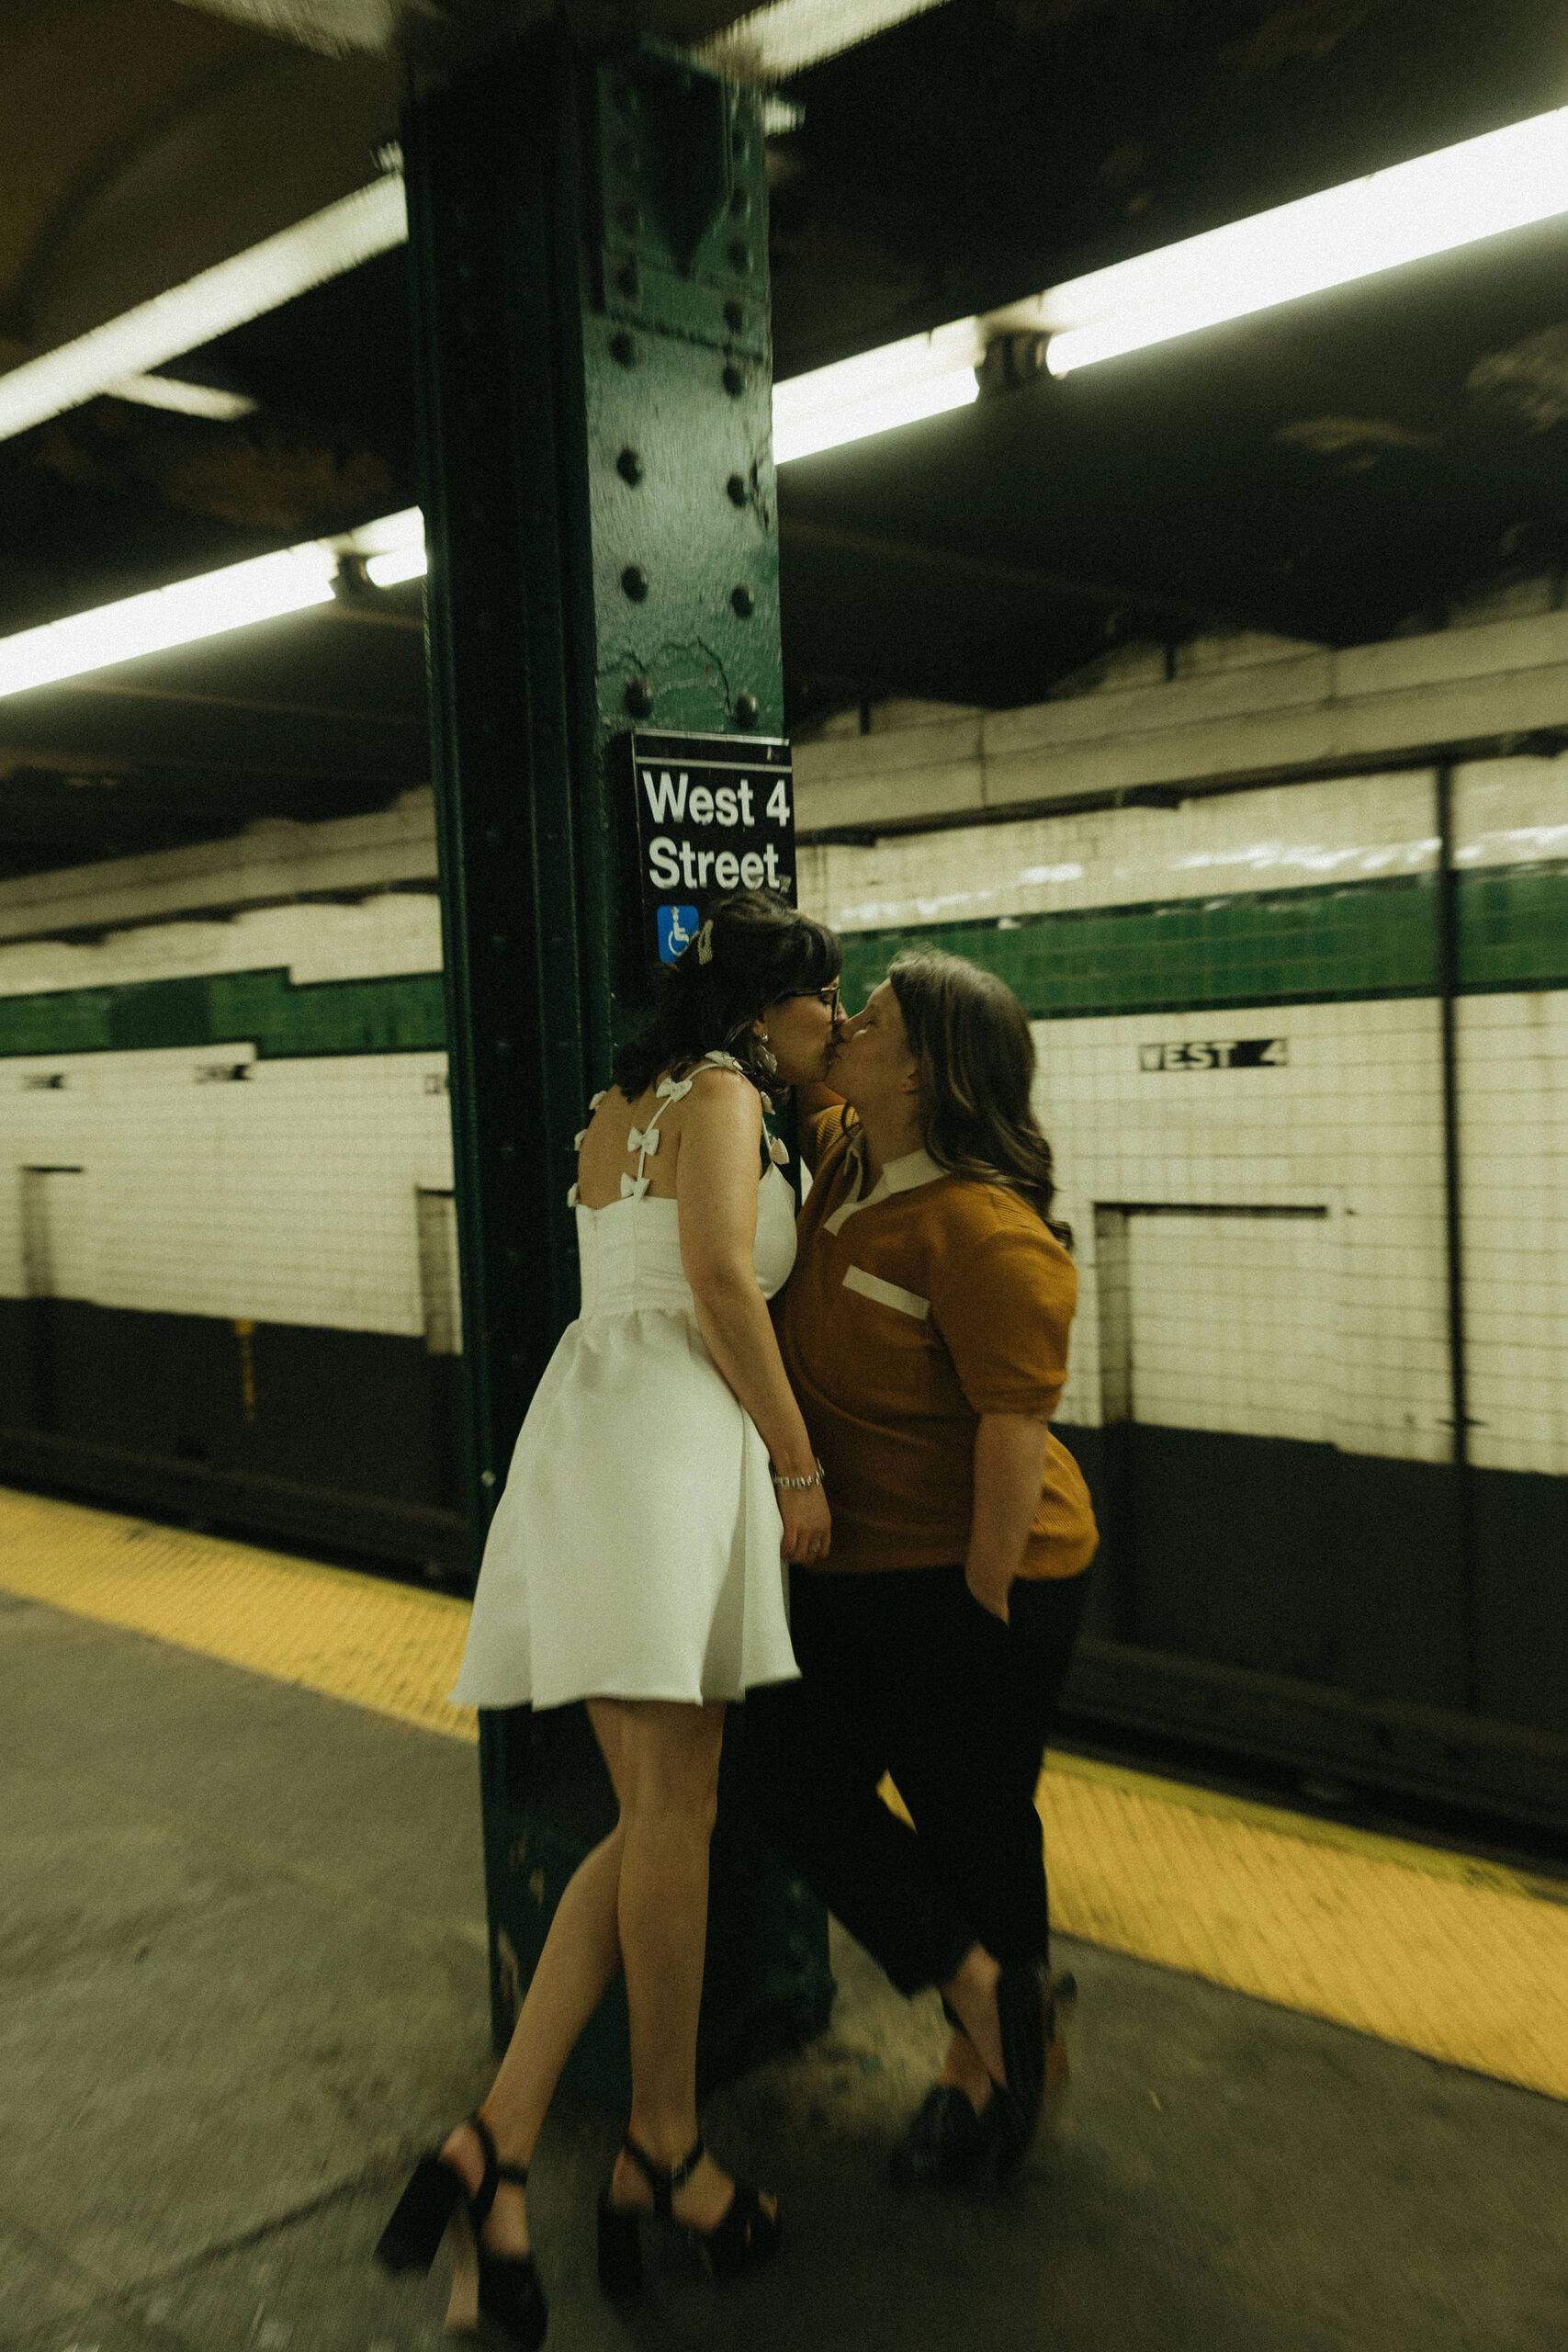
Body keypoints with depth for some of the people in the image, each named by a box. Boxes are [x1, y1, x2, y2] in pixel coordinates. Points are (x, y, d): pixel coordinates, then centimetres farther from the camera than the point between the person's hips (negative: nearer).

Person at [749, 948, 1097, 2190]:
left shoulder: (985, 1229, -23)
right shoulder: (841, 1159, 3)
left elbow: (1017, 1427, -24)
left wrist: (985, 1596, -22)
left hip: (966, 1578, -9)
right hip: (848, 1566, 9)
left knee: (973, 1821, 8)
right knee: (801, 1789, 8)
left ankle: (989, 2064, 29)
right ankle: (989, 1993, 17)